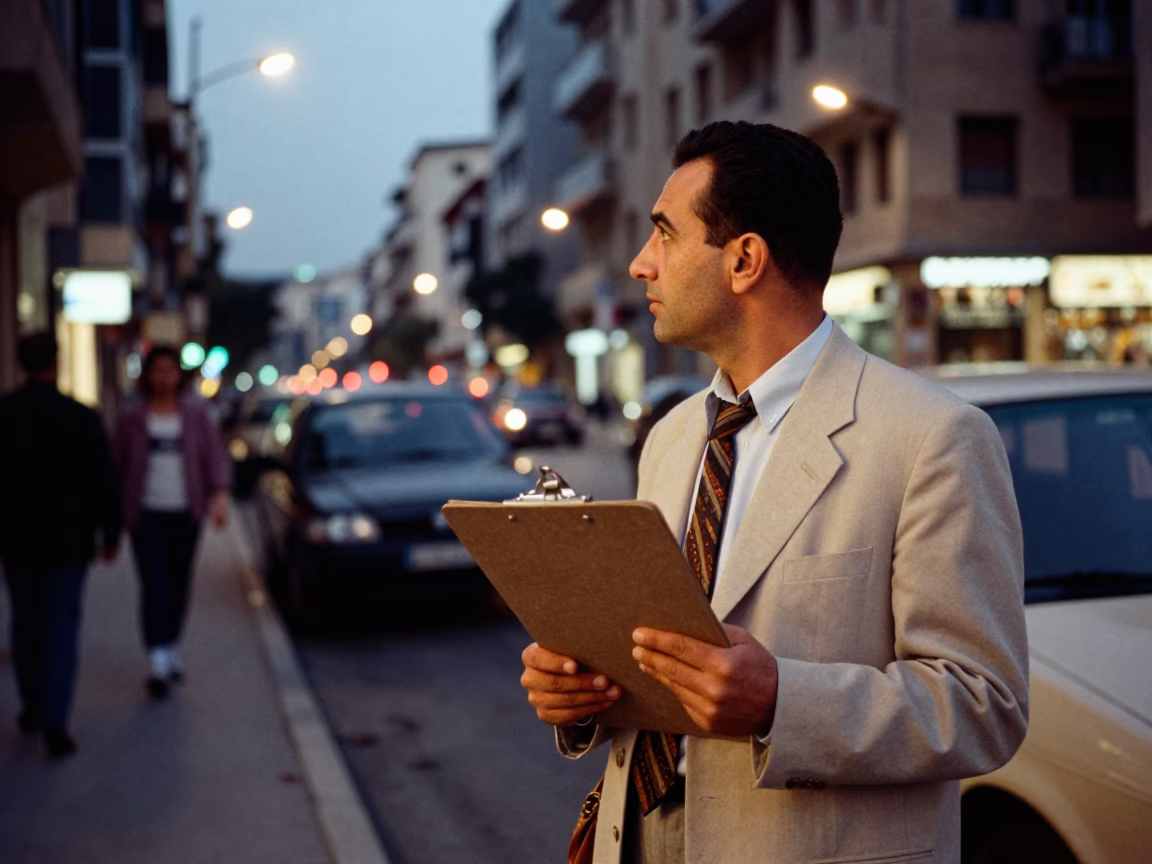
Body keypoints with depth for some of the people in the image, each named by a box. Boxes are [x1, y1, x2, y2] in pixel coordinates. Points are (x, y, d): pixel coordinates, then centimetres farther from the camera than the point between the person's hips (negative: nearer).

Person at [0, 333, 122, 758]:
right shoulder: (82, 417, -11)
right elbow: (104, 482, -8)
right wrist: (110, 534, 3)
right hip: (68, 540, -2)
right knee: (62, 627, 2)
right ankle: (54, 722, -7)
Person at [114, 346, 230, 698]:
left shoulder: (196, 415, 8)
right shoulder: (132, 419, 5)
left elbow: (214, 458, 5)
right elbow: (118, 466, 9)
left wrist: (220, 497, -9)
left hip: (186, 513, 2)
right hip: (146, 513, -2)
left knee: (179, 585, 9)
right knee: (154, 584, -12)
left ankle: (172, 647, 27)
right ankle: (158, 659, -17)